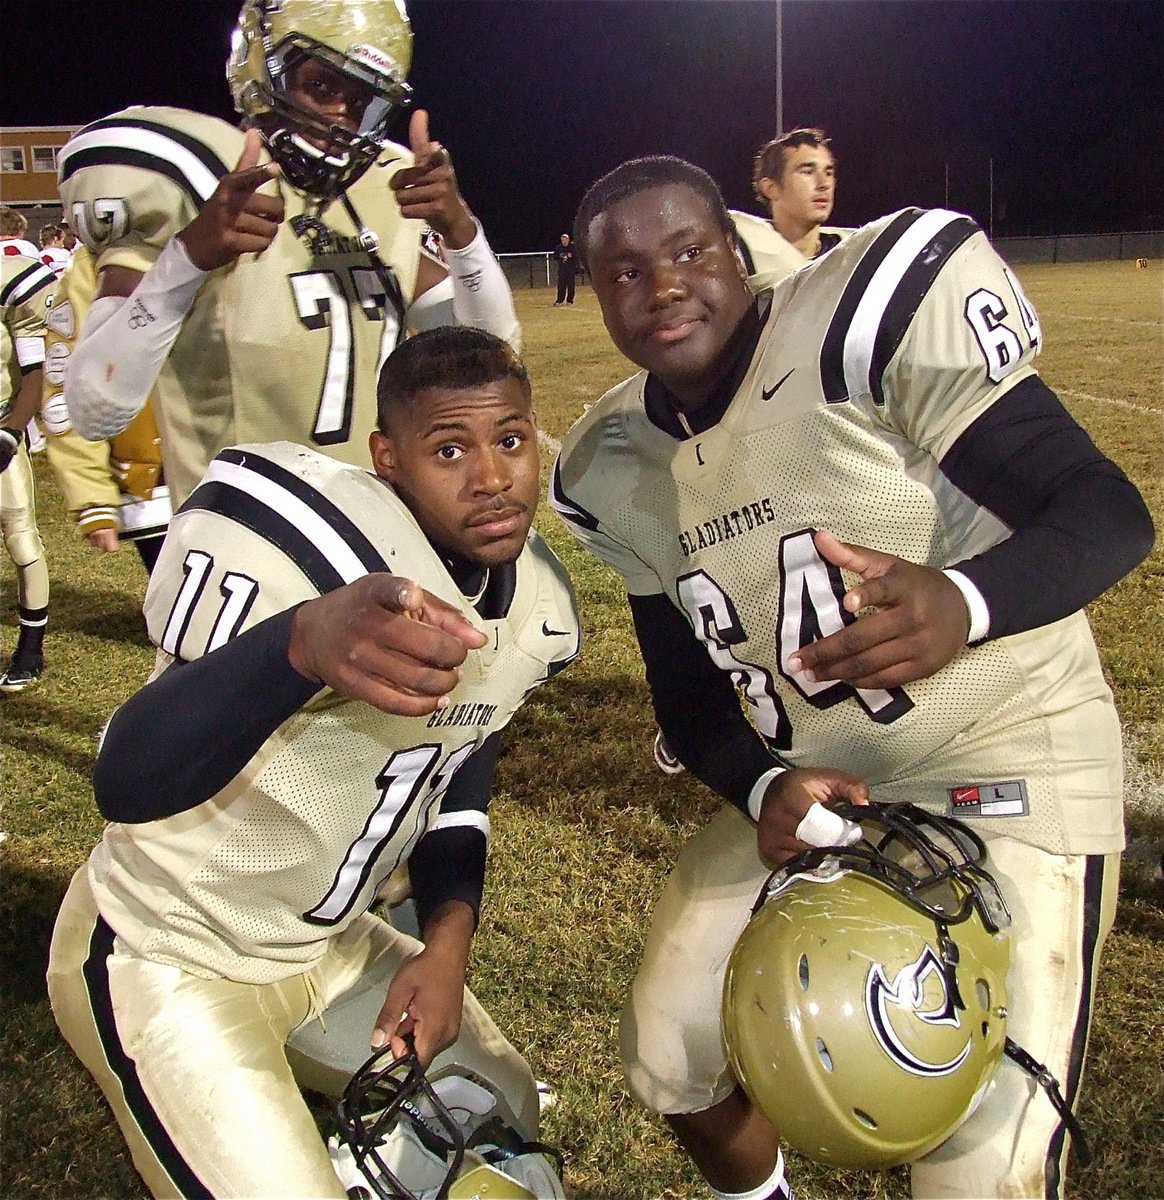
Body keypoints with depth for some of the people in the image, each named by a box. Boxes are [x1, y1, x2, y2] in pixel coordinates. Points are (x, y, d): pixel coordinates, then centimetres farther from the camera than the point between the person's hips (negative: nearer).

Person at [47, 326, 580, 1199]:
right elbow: (130, 784, -41)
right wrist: (307, 643, -58)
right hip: (169, 960, -7)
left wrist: (449, 937, -6)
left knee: (503, 1118, 16)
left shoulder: (537, 609, -5)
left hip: (325, 942, 8)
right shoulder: (308, 539, -31)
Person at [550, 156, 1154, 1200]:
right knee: (672, 1055, 10)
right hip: (807, 787, 6)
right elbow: (689, 694, 6)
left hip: (1006, 763, -5)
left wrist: (964, 603, -40)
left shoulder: (866, 324, -19)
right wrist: (765, 785, -15)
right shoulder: (617, 469, 0)